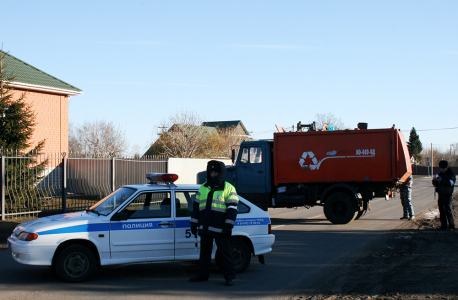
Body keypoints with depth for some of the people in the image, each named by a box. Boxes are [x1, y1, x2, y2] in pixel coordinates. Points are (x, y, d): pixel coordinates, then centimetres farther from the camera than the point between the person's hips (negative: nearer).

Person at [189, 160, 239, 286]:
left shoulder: (228, 188, -1)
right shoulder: (203, 188, 16)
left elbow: (232, 208, -7)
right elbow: (196, 206, 18)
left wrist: (228, 226, -14)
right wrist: (194, 223, 14)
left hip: (220, 229, -6)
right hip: (205, 228, 6)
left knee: (225, 253, -3)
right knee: (204, 252, 13)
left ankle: (229, 277, 2)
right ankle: (203, 274, 22)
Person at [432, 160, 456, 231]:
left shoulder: (451, 174, -2)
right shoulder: (440, 174, 17)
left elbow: (450, 183, -20)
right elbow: (435, 184, 16)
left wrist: (442, 180, -33)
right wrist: (434, 180, -7)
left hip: (447, 194, -6)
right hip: (441, 193, 6)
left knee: (448, 209, -11)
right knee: (441, 209, 5)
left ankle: (451, 226, -7)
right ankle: (444, 225, 11)